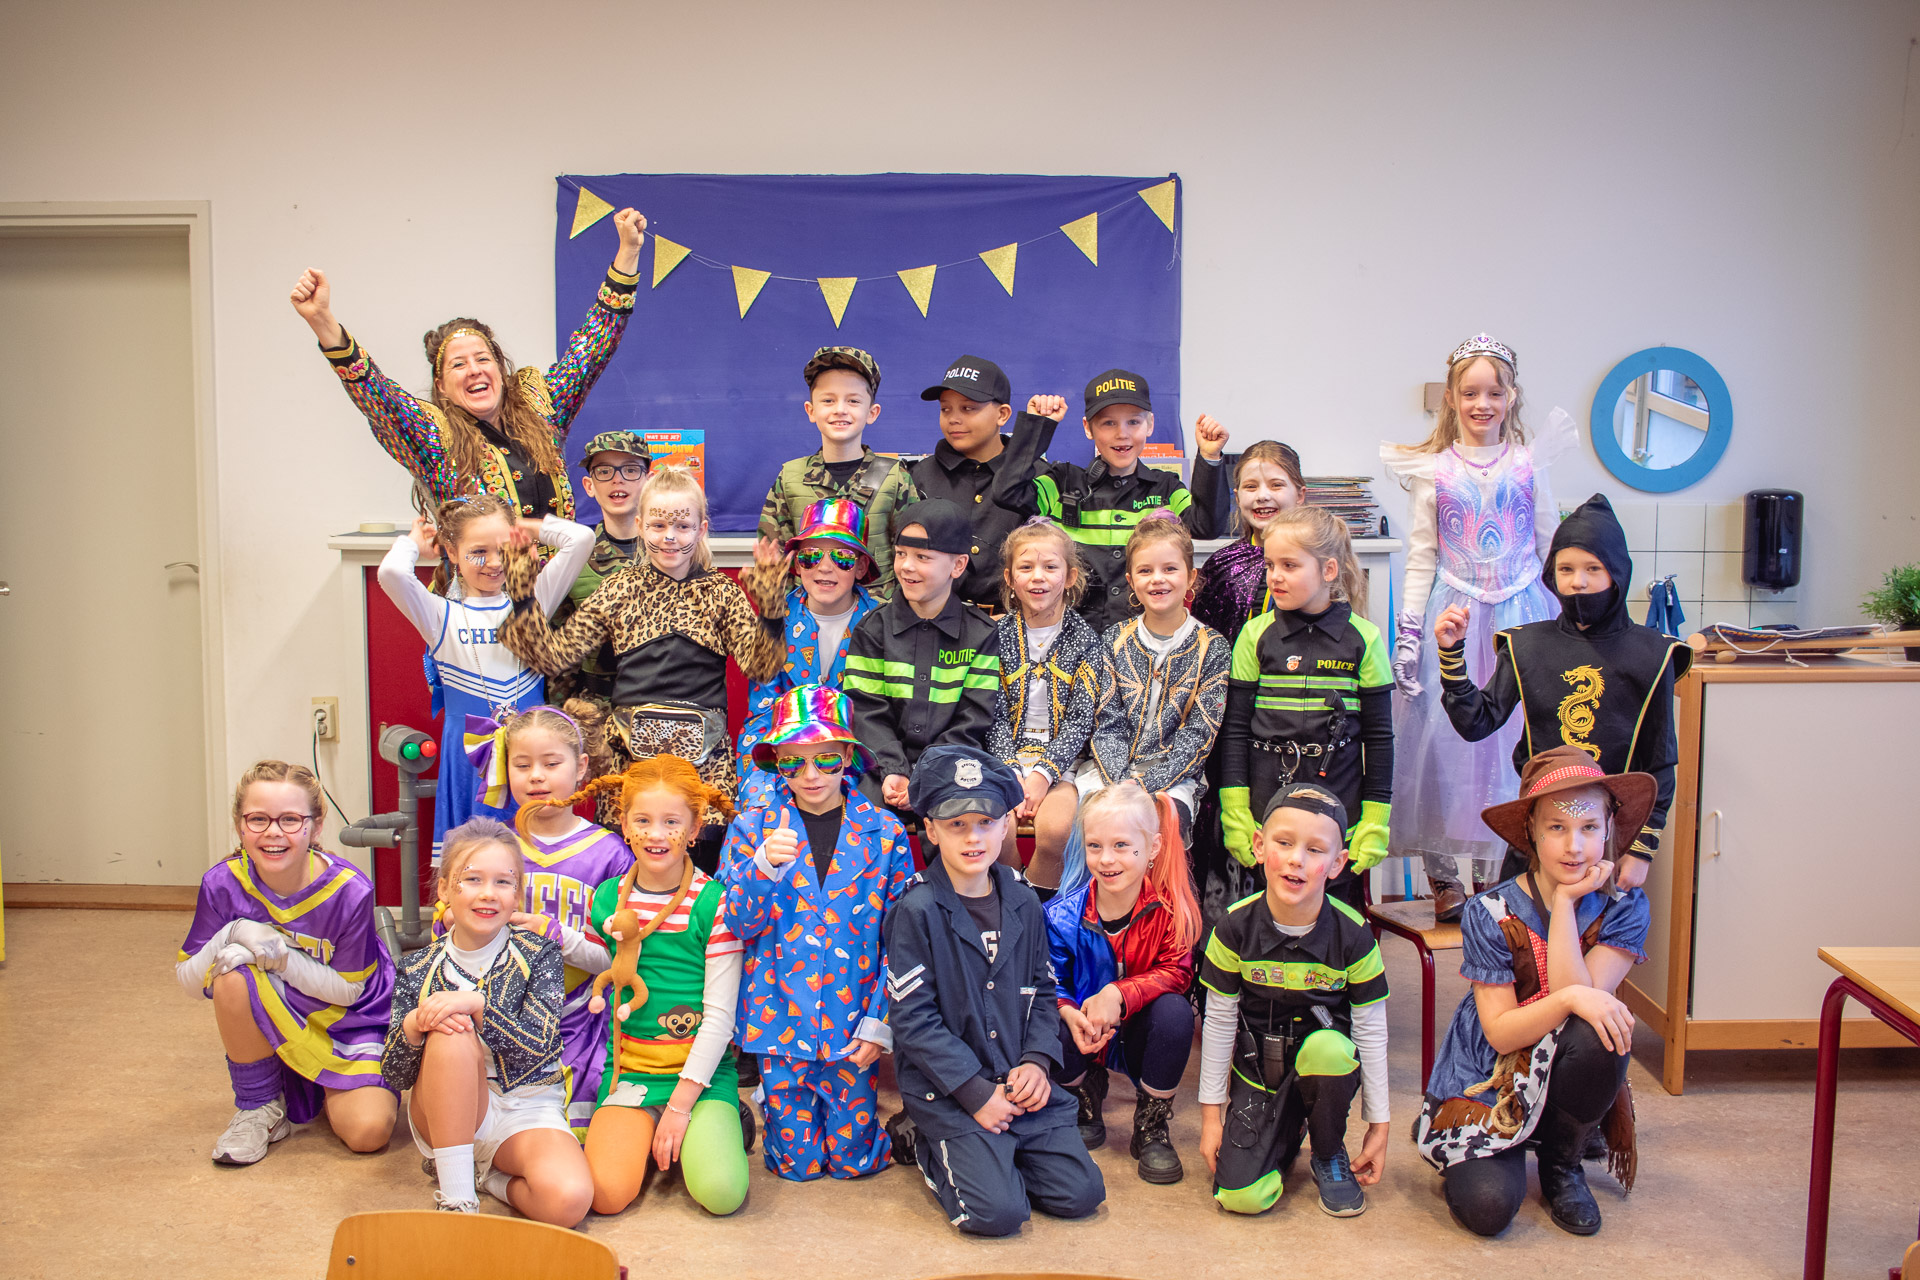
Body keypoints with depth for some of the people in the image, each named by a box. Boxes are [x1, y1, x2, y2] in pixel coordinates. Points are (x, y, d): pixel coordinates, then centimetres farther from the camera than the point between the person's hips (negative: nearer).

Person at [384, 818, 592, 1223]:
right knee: (452, 1035, -34)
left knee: (569, 1199, -32)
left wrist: (477, 1003, -30)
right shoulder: (419, 969, 1)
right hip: (447, 1114, 1)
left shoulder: (538, 955, -3)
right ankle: (455, 1195, -26)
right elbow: (395, 1075, -1)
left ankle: (486, 1175, 0)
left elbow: (539, 1043, -16)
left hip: (526, 1110, -1)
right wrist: (412, 1027, -23)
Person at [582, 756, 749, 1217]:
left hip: (703, 1074, -2)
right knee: (606, 1194, -20)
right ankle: (640, 1134, 12)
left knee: (721, 1193, -23)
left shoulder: (715, 902, -8)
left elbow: (720, 1015, -10)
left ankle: (719, 1128, 10)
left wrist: (680, 1104, -13)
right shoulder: (607, 900, 4)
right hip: (629, 1071, 3)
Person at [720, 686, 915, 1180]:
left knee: (854, 1157, 7)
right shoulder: (753, 826, -1)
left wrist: (880, 1022, -6)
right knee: (796, 1161, 8)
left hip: (853, 1022, 0)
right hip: (780, 1015, 0)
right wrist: (764, 866, -22)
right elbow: (739, 926, -4)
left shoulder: (884, 832, -3)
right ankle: (772, 1098, 36)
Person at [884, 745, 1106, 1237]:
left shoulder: (1023, 904, 5)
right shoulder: (917, 911, -13)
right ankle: (932, 1149, 11)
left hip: (1019, 1082, 5)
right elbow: (914, 1020, -15)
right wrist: (977, 1093, -16)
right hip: (946, 1090, -5)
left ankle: (991, 1158, 20)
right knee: (998, 1211, -16)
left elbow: (1042, 992, 12)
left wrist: (1037, 1062, -6)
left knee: (1080, 1193, -3)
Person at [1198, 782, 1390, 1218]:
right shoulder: (1236, 928, -14)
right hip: (1257, 1073, 0)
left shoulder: (1352, 935, -16)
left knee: (1328, 1048, -36)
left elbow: (1371, 1031, -5)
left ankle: (1328, 1156, -5)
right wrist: (1211, 1112, 0)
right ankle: (1284, 1132, 19)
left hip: (1325, 1065, 0)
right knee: (1241, 1196, -16)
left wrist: (1378, 1125, -1)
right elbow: (1219, 1022, -4)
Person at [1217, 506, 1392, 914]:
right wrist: (1235, 815, -2)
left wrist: (1376, 822, 1)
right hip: (1264, 815, 1)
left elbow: (1379, 735, 4)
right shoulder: (1256, 635, 2)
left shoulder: (1363, 639, 1)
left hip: (1340, 820, 0)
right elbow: (1234, 729, 3)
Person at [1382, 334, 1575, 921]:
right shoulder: (1432, 470, 2)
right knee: (1442, 736, -1)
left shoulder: (1530, 463, 4)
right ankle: (1443, 876, 11)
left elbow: (1553, 547, 10)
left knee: (1516, 739, 2)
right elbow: (1420, 558, 2)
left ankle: (1508, 872, 16)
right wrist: (1408, 633, -3)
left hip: (1521, 618, 1)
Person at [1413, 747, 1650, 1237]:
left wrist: (1565, 902, -24)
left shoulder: (1623, 909, -8)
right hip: (1488, 1081, -2)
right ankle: (1465, 1153, 14)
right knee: (1486, 1206, -26)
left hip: (1563, 1079, 2)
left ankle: (1563, 1163, -3)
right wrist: (1570, 997, -33)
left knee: (1599, 1036, -33)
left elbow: (1582, 999, -22)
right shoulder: (1491, 913, -14)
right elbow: (1499, 1031, -17)